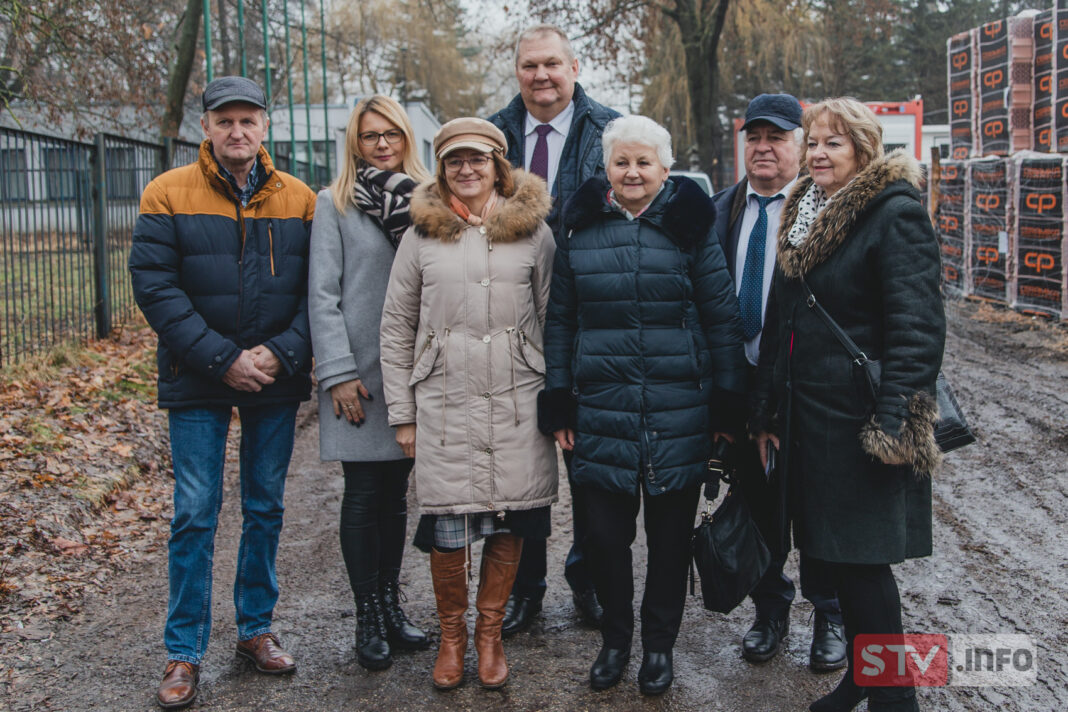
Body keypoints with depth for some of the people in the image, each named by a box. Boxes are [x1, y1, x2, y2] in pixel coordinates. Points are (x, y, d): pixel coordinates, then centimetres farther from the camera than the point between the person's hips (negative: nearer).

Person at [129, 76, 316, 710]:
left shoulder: (299, 200, 2)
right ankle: (185, 652, 13)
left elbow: (318, 289, 0)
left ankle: (256, 627, 28)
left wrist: (281, 353, -14)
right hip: (199, 380, -2)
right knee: (195, 515, 1)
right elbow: (154, 284, -10)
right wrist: (221, 358, -16)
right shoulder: (169, 194, -3)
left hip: (276, 381, 2)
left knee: (266, 509, 12)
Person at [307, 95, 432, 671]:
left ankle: (391, 604, 22)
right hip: (360, 371, -3)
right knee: (364, 494, 1)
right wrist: (338, 373, -12)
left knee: (396, 491, 11)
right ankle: (368, 616, 12)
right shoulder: (335, 203, 0)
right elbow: (323, 294, -5)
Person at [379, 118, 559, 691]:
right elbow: (396, 327, 8)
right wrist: (402, 413, 4)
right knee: (446, 523, 0)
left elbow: (552, 319, 8)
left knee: (510, 520, 5)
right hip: (444, 401, 0)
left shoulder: (534, 230, 6)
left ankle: (489, 631, 25)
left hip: (517, 401, 1)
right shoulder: (422, 233, 6)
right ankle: (451, 634, 22)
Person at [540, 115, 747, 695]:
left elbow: (722, 320, 2)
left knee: (670, 536, 9)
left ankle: (659, 644, 28)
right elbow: (560, 322, 9)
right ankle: (614, 639, 28)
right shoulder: (580, 231, 5)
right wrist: (558, 404, 6)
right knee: (605, 533, 6)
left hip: (678, 414, -1)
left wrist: (728, 405, 0)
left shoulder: (689, 228, 0)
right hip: (602, 412, 1)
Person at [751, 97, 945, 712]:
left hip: (858, 417, -8)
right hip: (807, 412, 8)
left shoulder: (896, 213, -10)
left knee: (859, 559, -3)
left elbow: (918, 327, -16)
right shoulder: (802, 213, 14)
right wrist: (769, 412, 17)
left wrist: (896, 423, -22)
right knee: (827, 552, 13)